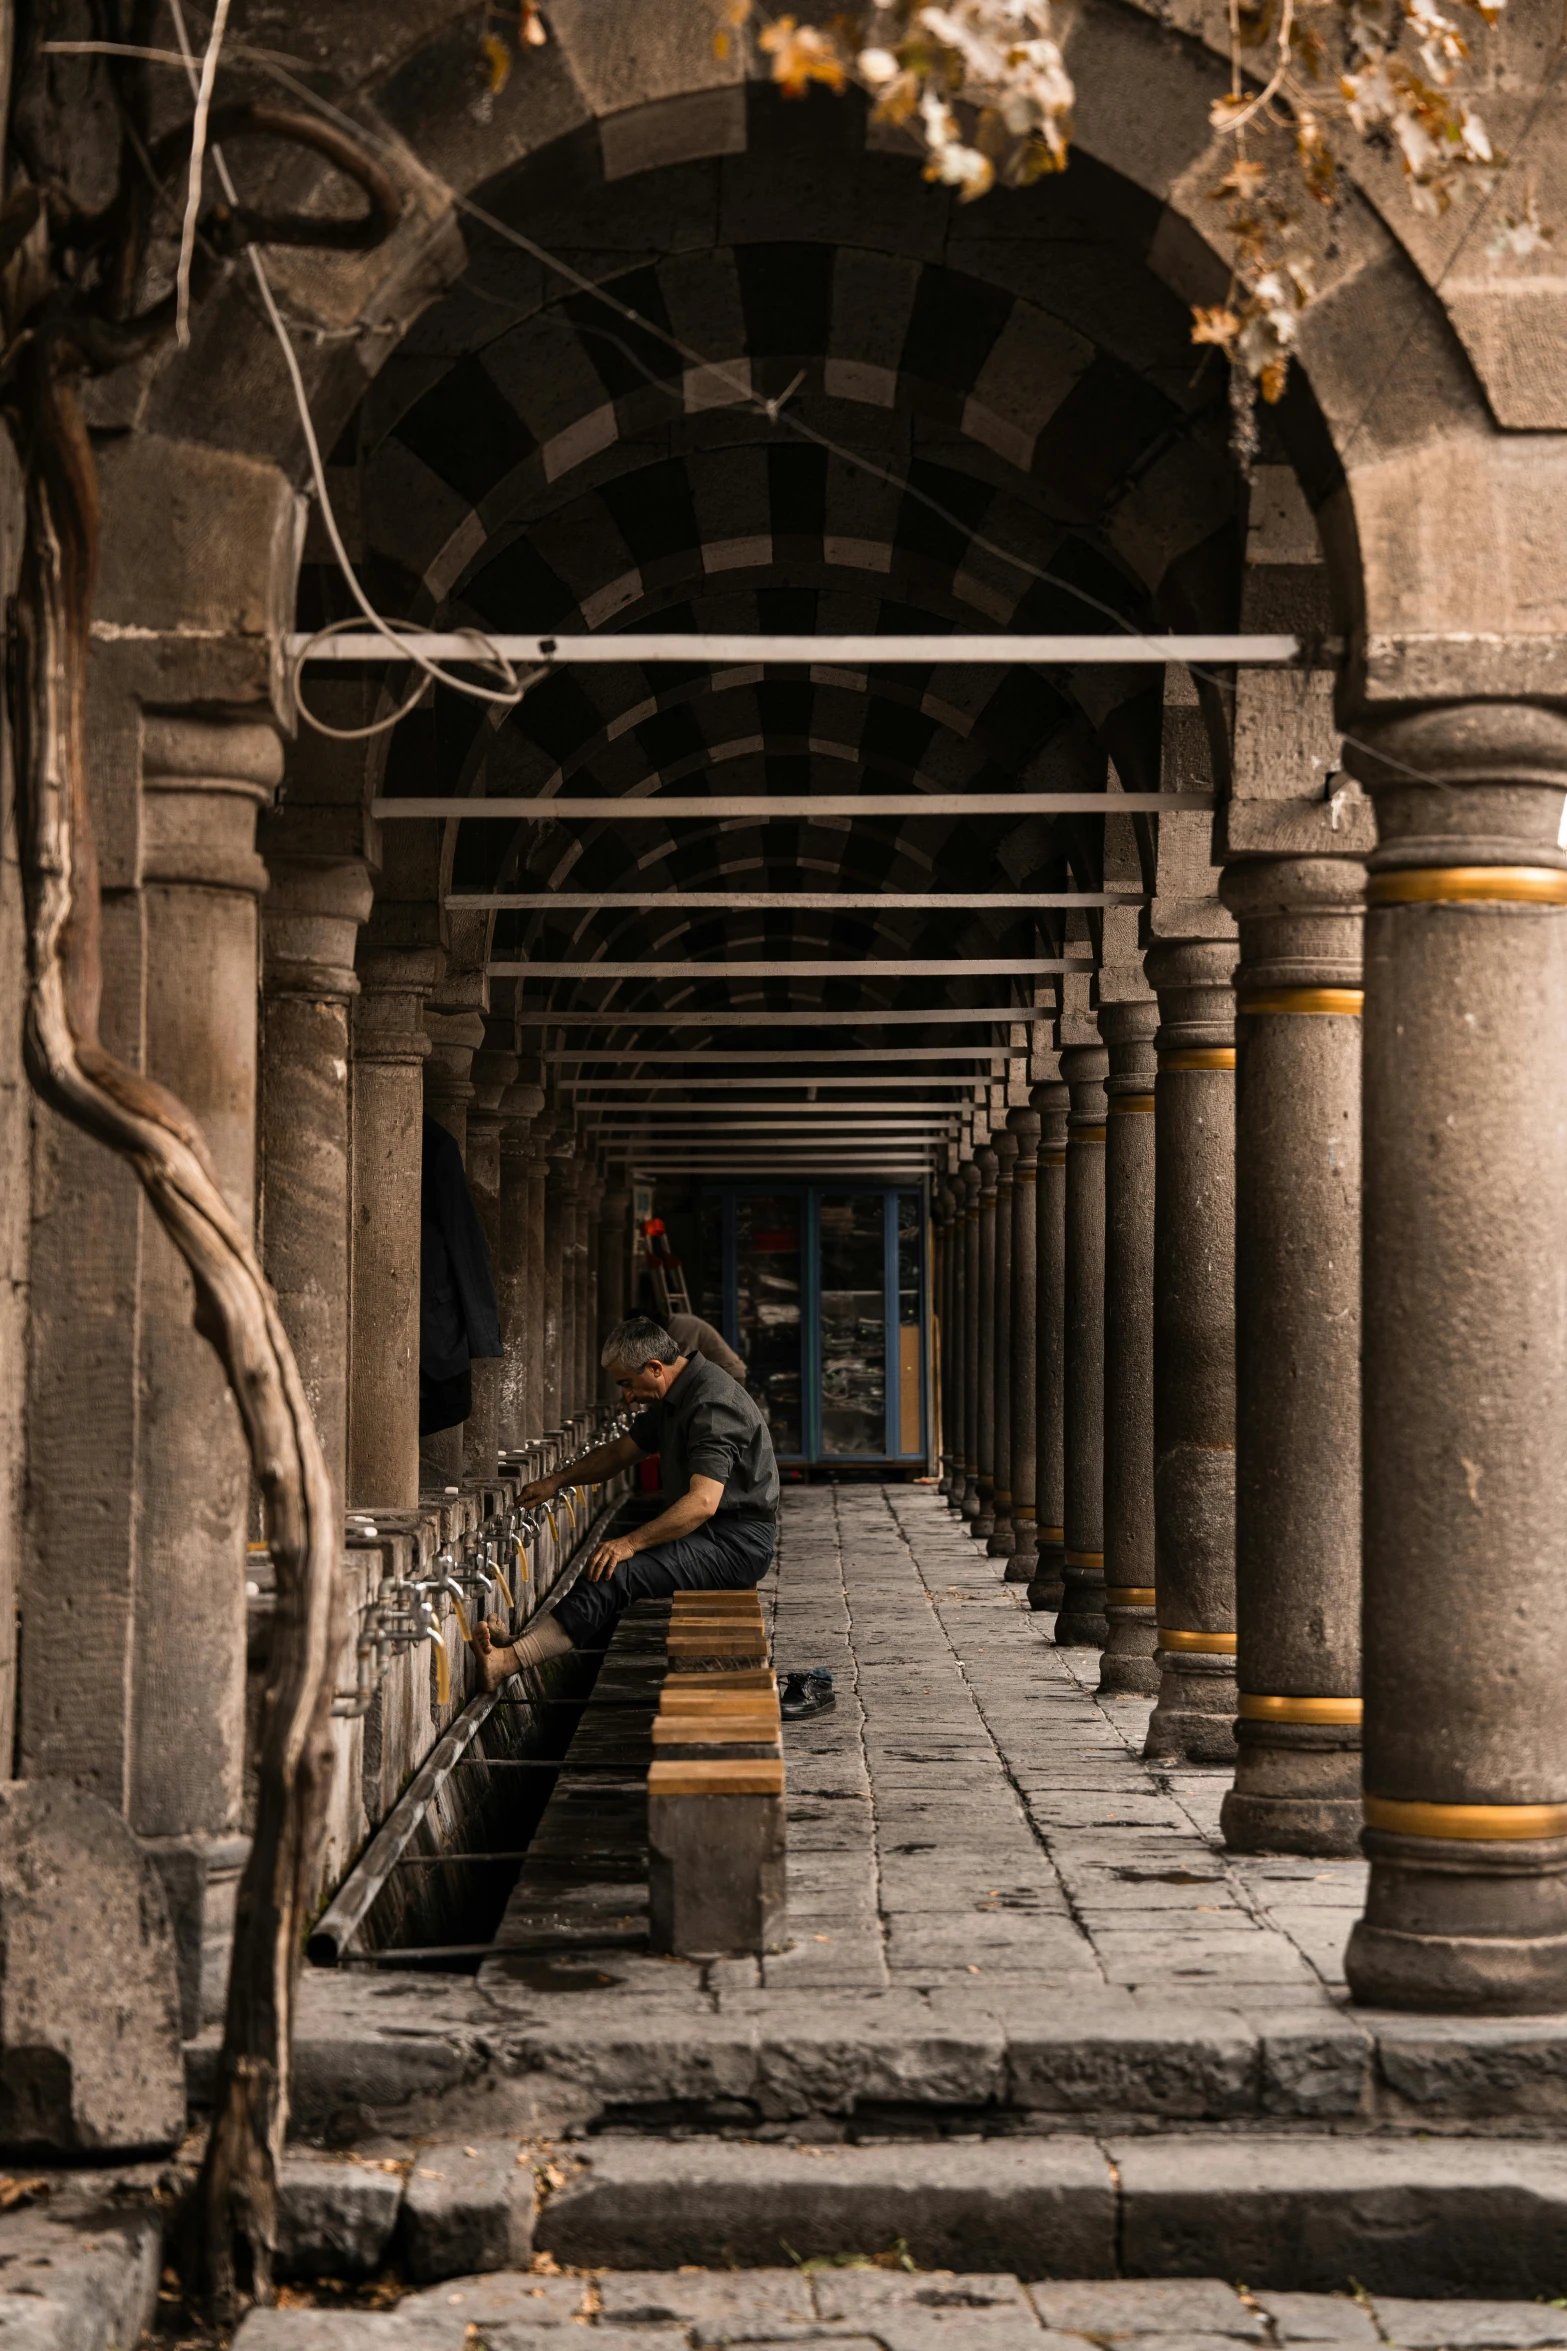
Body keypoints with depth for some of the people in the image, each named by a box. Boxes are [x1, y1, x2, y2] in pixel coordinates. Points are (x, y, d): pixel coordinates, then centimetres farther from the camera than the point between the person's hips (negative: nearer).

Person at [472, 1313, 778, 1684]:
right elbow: (620, 1452, 25)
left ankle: (509, 1660, -31)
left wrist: (631, 1543, -34)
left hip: (739, 1541, -11)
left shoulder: (712, 1403, -20)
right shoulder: (672, 1399, 13)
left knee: (616, 1572, -23)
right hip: (708, 1531, 11)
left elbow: (703, 1502, -30)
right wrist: (557, 1480, 12)